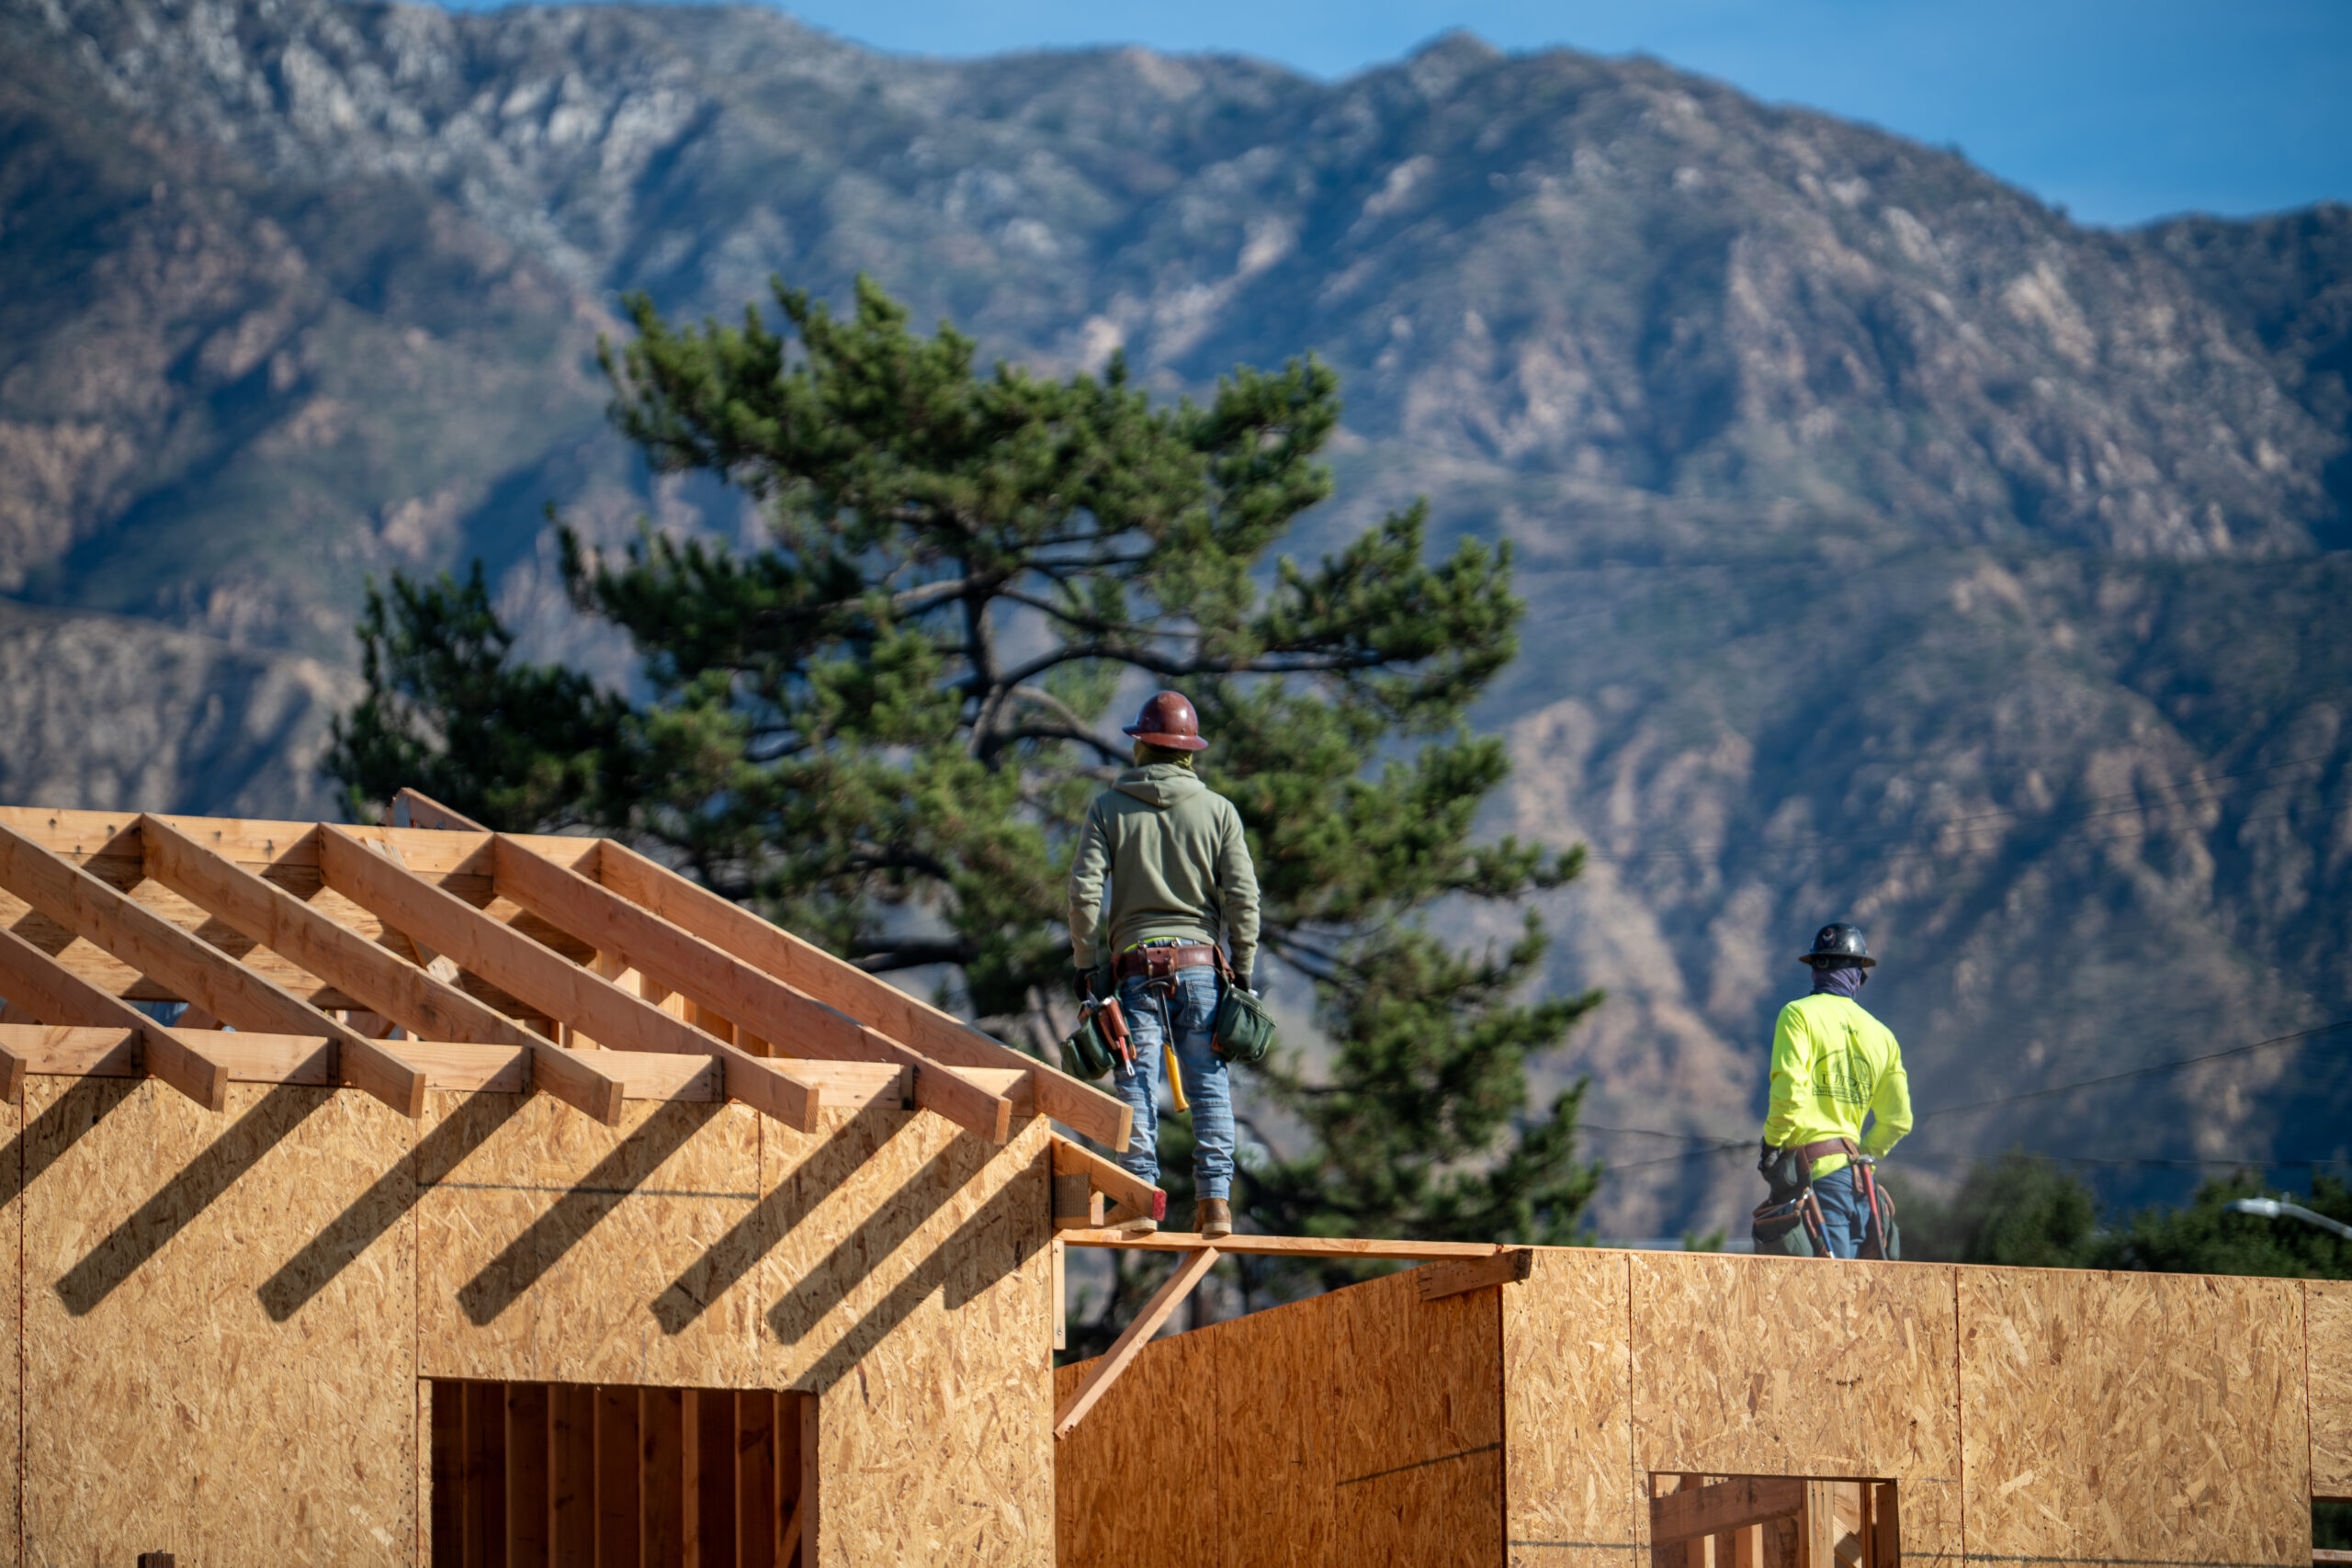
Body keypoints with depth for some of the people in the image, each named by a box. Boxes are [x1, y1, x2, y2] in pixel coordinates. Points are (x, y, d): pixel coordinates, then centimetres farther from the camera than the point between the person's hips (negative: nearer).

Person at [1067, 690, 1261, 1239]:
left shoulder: (1108, 808, 3)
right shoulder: (1218, 810, 5)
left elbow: (1084, 892, -4)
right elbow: (1242, 895, 0)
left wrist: (1085, 964, 3)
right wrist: (1243, 968, 7)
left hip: (1134, 961, -1)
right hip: (1199, 961, 1)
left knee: (1136, 1081, -1)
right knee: (1209, 1083, 2)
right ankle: (1215, 1198, -5)